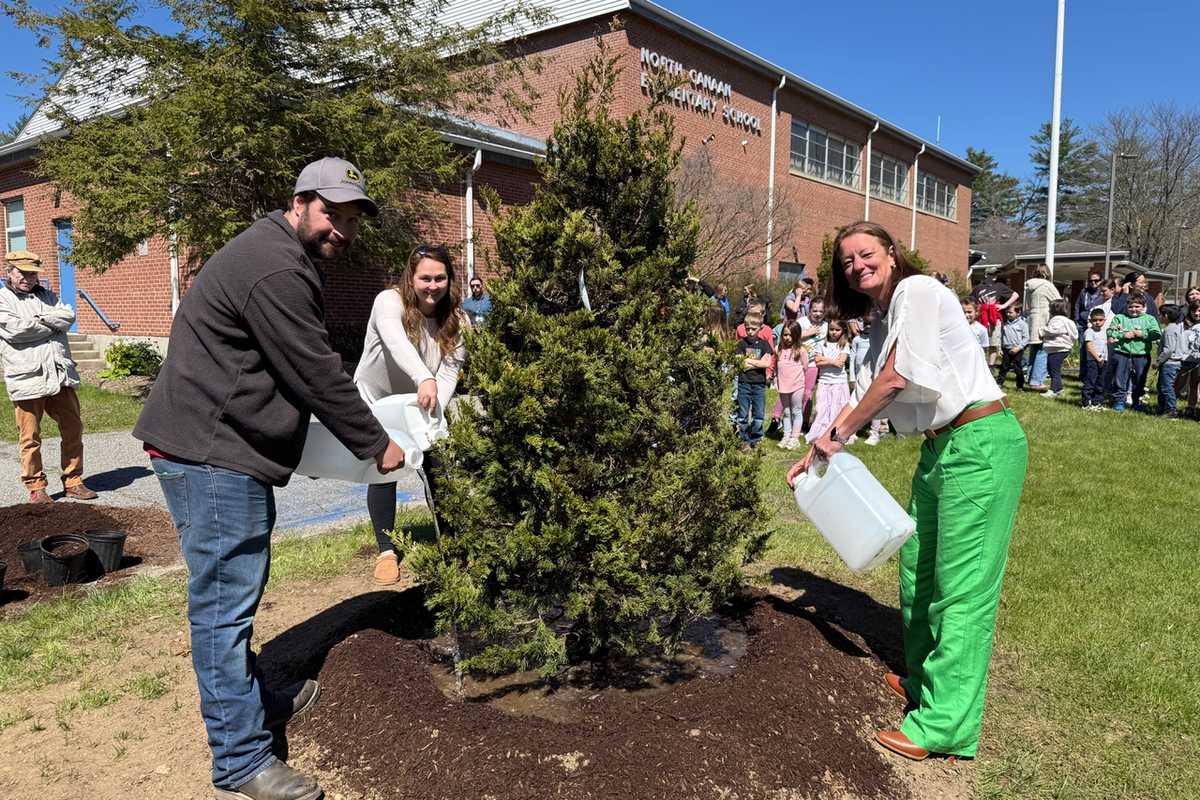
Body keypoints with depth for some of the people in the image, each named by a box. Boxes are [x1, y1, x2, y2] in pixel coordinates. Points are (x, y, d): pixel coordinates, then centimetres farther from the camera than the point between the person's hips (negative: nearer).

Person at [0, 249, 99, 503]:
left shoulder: (46, 295, 18)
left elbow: (69, 315, 2)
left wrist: (41, 319, -12)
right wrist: (52, 325, -4)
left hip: (60, 375, 5)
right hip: (27, 380, -4)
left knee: (73, 430, 8)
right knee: (30, 438, 2)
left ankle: (73, 482, 20)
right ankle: (36, 488, 14)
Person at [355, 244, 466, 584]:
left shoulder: (456, 321, -13)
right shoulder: (389, 302, -24)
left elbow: (449, 372, -23)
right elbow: (397, 343, -46)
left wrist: (434, 411, -42)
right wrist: (424, 379, -64)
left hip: (419, 407, 3)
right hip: (375, 403, -3)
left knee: (437, 470, -2)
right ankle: (386, 550, 9)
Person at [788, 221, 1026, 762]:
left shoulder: (917, 291, -11)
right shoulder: (884, 322, 15)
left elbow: (897, 377, -18)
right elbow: (864, 395, 16)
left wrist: (837, 432, -8)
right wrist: (816, 453, 10)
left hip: (981, 443, -10)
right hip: (941, 447, 10)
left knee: (962, 584, -5)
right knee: (918, 567, 16)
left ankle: (945, 724, 3)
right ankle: (924, 680, 34)